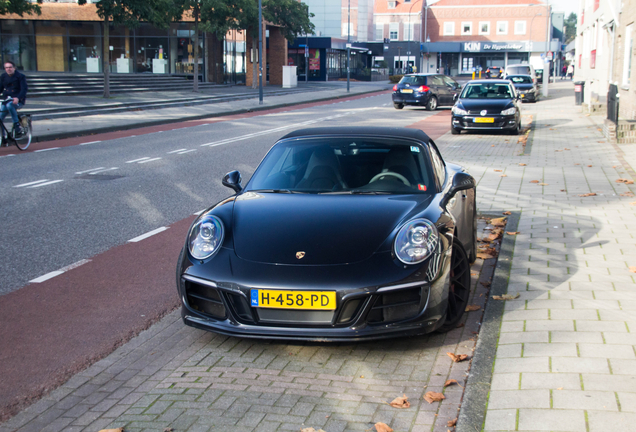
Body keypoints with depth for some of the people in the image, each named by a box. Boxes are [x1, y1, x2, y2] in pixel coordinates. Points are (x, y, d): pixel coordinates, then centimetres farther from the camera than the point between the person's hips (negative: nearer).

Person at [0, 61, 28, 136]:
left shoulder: (20, 76, -7)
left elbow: (24, 89, -16)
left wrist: (17, 98, -34)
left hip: (18, 101, -6)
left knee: (9, 105, -37)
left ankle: (17, 124, -24)